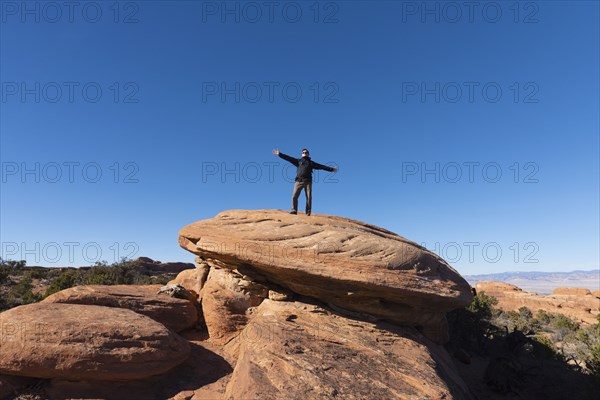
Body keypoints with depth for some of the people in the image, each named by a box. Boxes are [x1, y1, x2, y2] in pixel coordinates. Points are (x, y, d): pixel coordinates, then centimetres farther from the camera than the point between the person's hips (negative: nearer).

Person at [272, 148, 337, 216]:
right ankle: (294, 210, -7)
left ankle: (308, 213, -4)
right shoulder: (298, 161, 21)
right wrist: (280, 154, 7)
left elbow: (321, 166, 17)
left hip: (308, 181, 0)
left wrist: (331, 169, 12)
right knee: (294, 196, -11)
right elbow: (289, 158, 15)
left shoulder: (311, 163, 21)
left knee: (309, 197, -6)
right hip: (299, 181, 0)